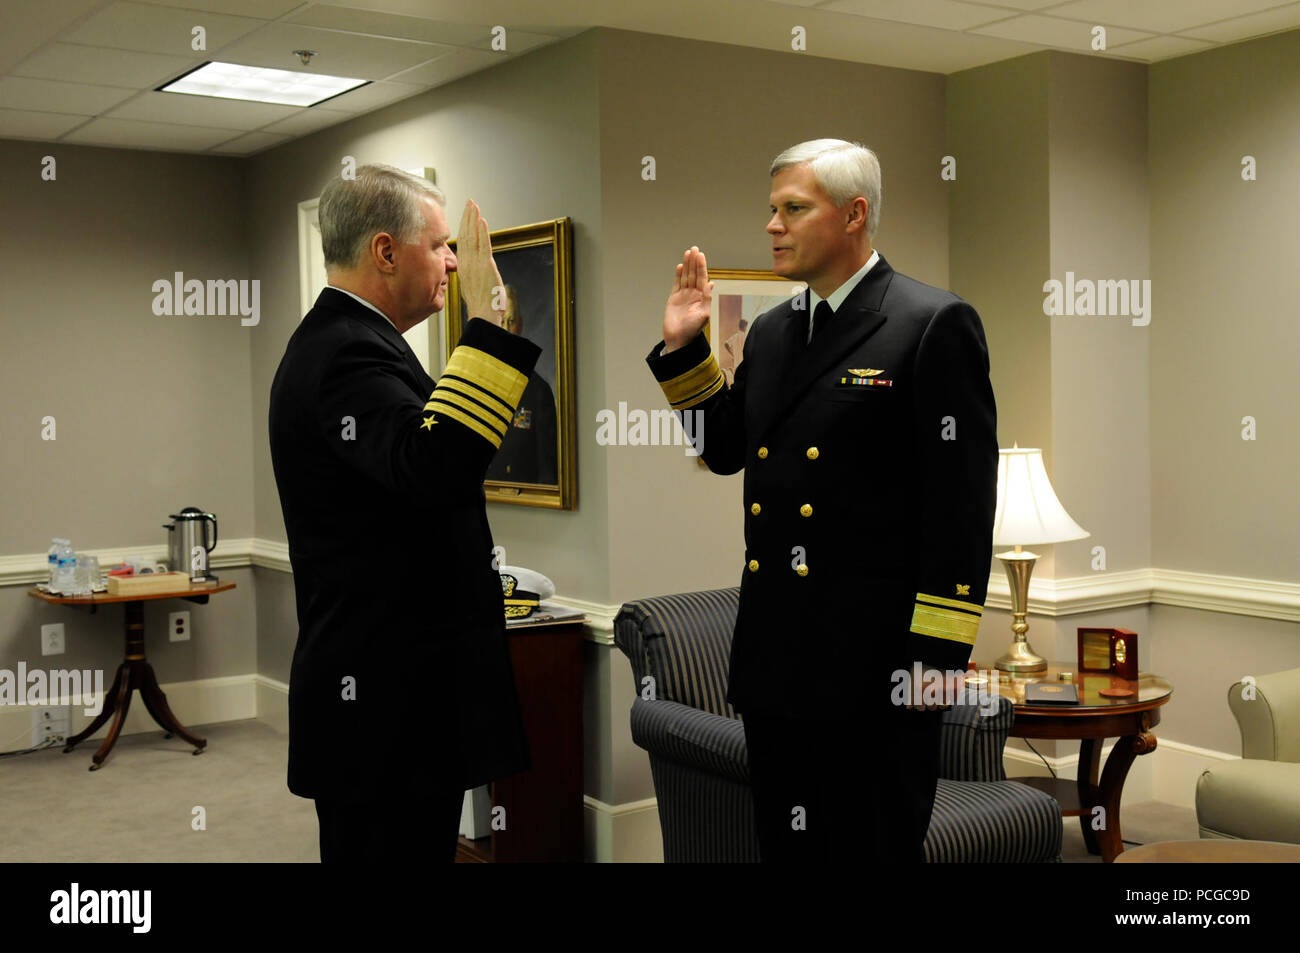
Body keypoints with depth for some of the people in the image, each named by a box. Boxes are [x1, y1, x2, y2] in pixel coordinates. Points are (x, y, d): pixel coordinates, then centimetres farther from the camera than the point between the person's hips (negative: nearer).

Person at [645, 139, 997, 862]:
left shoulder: (935, 324, -9)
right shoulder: (770, 332, 14)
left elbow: (961, 504, -13)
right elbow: (726, 450, 20)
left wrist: (938, 656, -16)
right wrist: (684, 348, 8)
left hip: (875, 666, -7)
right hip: (775, 661, 7)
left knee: (877, 846, 6)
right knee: (785, 844, 17)